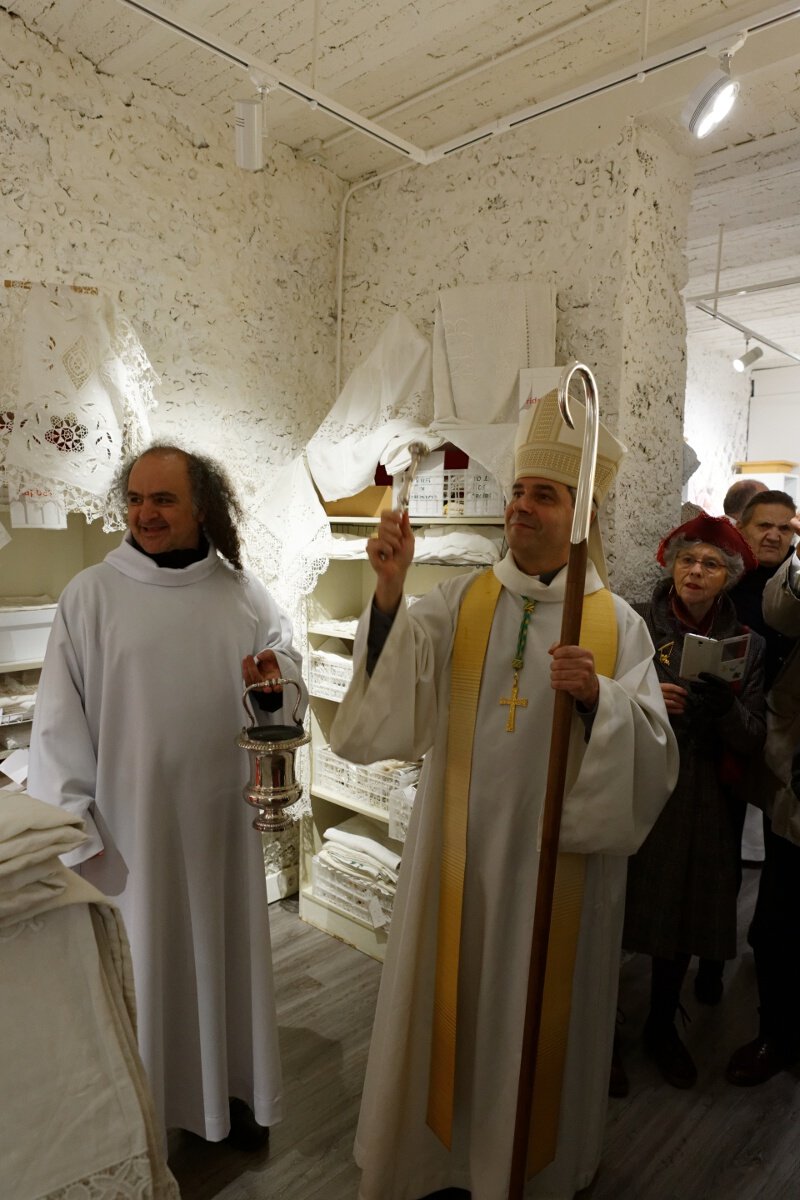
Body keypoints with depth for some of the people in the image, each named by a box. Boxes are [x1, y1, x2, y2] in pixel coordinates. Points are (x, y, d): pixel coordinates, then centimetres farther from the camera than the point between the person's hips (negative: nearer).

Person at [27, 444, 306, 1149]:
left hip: (222, 814, 3)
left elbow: (287, 656, 9)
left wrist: (273, 680, -15)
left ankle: (234, 1089, 41)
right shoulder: (91, 594, -6)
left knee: (227, 946, 16)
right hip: (131, 820, -2)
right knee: (142, 958, 11)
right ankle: (141, 1104, 37)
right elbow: (60, 718, -4)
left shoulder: (242, 591, 0)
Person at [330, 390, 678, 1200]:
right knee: (445, 1004, 16)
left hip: (561, 860, 0)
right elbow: (386, 694, -18)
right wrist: (389, 592, -31)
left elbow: (652, 754, -10)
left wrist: (595, 694, -27)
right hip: (459, 852, 1)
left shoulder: (617, 623, -4)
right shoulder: (459, 603, -2)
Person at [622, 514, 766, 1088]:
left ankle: (662, 1025, 39)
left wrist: (727, 708, -21)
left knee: (685, 912, 15)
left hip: (705, 803, 3)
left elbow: (754, 740, -2)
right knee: (619, 910, 1)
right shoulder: (637, 626, -6)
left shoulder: (747, 643, 2)